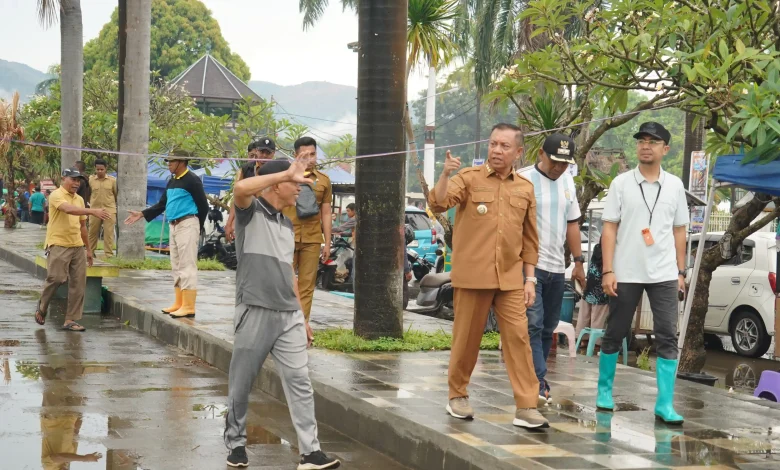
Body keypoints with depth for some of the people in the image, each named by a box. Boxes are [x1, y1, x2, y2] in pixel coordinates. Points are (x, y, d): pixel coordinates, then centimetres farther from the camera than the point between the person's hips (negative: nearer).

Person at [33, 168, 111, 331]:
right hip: (59, 245, -7)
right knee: (55, 278, -11)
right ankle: (41, 308, 16)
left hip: (77, 247, 7)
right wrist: (93, 211, -41)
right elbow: (68, 209, -31)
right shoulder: (56, 195, -9)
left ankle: (70, 320, 5)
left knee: (78, 284, 1)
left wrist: (88, 248, 20)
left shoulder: (79, 199, 15)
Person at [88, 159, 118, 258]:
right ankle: (90, 252, 22)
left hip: (109, 210, -1)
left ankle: (109, 253, 2)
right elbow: (87, 194, 11)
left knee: (108, 233, -2)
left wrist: (117, 207, 11)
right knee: (92, 233, 10)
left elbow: (117, 195, 9)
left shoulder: (112, 180, 1)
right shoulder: (90, 180, 0)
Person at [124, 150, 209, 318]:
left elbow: (203, 205, -9)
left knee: (187, 266, -10)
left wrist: (198, 227, -2)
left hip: (187, 225, -9)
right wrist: (142, 214, 10)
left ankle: (188, 306, -10)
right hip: (174, 226, 9)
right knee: (176, 267, 11)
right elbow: (162, 204, 19)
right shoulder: (171, 181, 16)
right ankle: (179, 303, 17)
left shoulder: (192, 180, -10)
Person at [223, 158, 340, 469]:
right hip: (255, 313, -6)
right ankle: (236, 443, 22)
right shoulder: (251, 212, -3)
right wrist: (287, 174, -23)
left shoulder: (288, 225, 18)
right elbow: (240, 188, -27)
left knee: (299, 382, -2)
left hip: (289, 316, 6)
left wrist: (302, 316, 20)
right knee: (241, 384, 5)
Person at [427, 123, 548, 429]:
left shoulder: (525, 189, 8)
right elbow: (438, 204, -16)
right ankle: (457, 395, 25)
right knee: (467, 338, 7)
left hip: (510, 278, 2)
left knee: (519, 337, -4)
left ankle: (526, 407, -2)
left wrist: (530, 279, 9)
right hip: (472, 275, -2)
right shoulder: (469, 178, -1)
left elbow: (529, 239, 13)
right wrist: (445, 175, -32)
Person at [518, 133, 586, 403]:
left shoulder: (567, 182, 13)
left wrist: (578, 260, 17)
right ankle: (538, 383, -14)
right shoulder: (525, 180, -9)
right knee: (533, 325, -12)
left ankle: (534, 378, 17)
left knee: (548, 327, 9)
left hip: (557, 268, 7)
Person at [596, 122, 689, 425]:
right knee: (614, 334, 8)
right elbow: (609, 228, -2)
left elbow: (679, 230, 12)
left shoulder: (674, 186, 6)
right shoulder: (621, 183, -1)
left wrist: (681, 271, 8)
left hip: (664, 274, 2)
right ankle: (604, 390, 24)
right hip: (626, 273, -1)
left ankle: (665, 404, -3)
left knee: (668, 338, -4)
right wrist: (607, 271, -9)